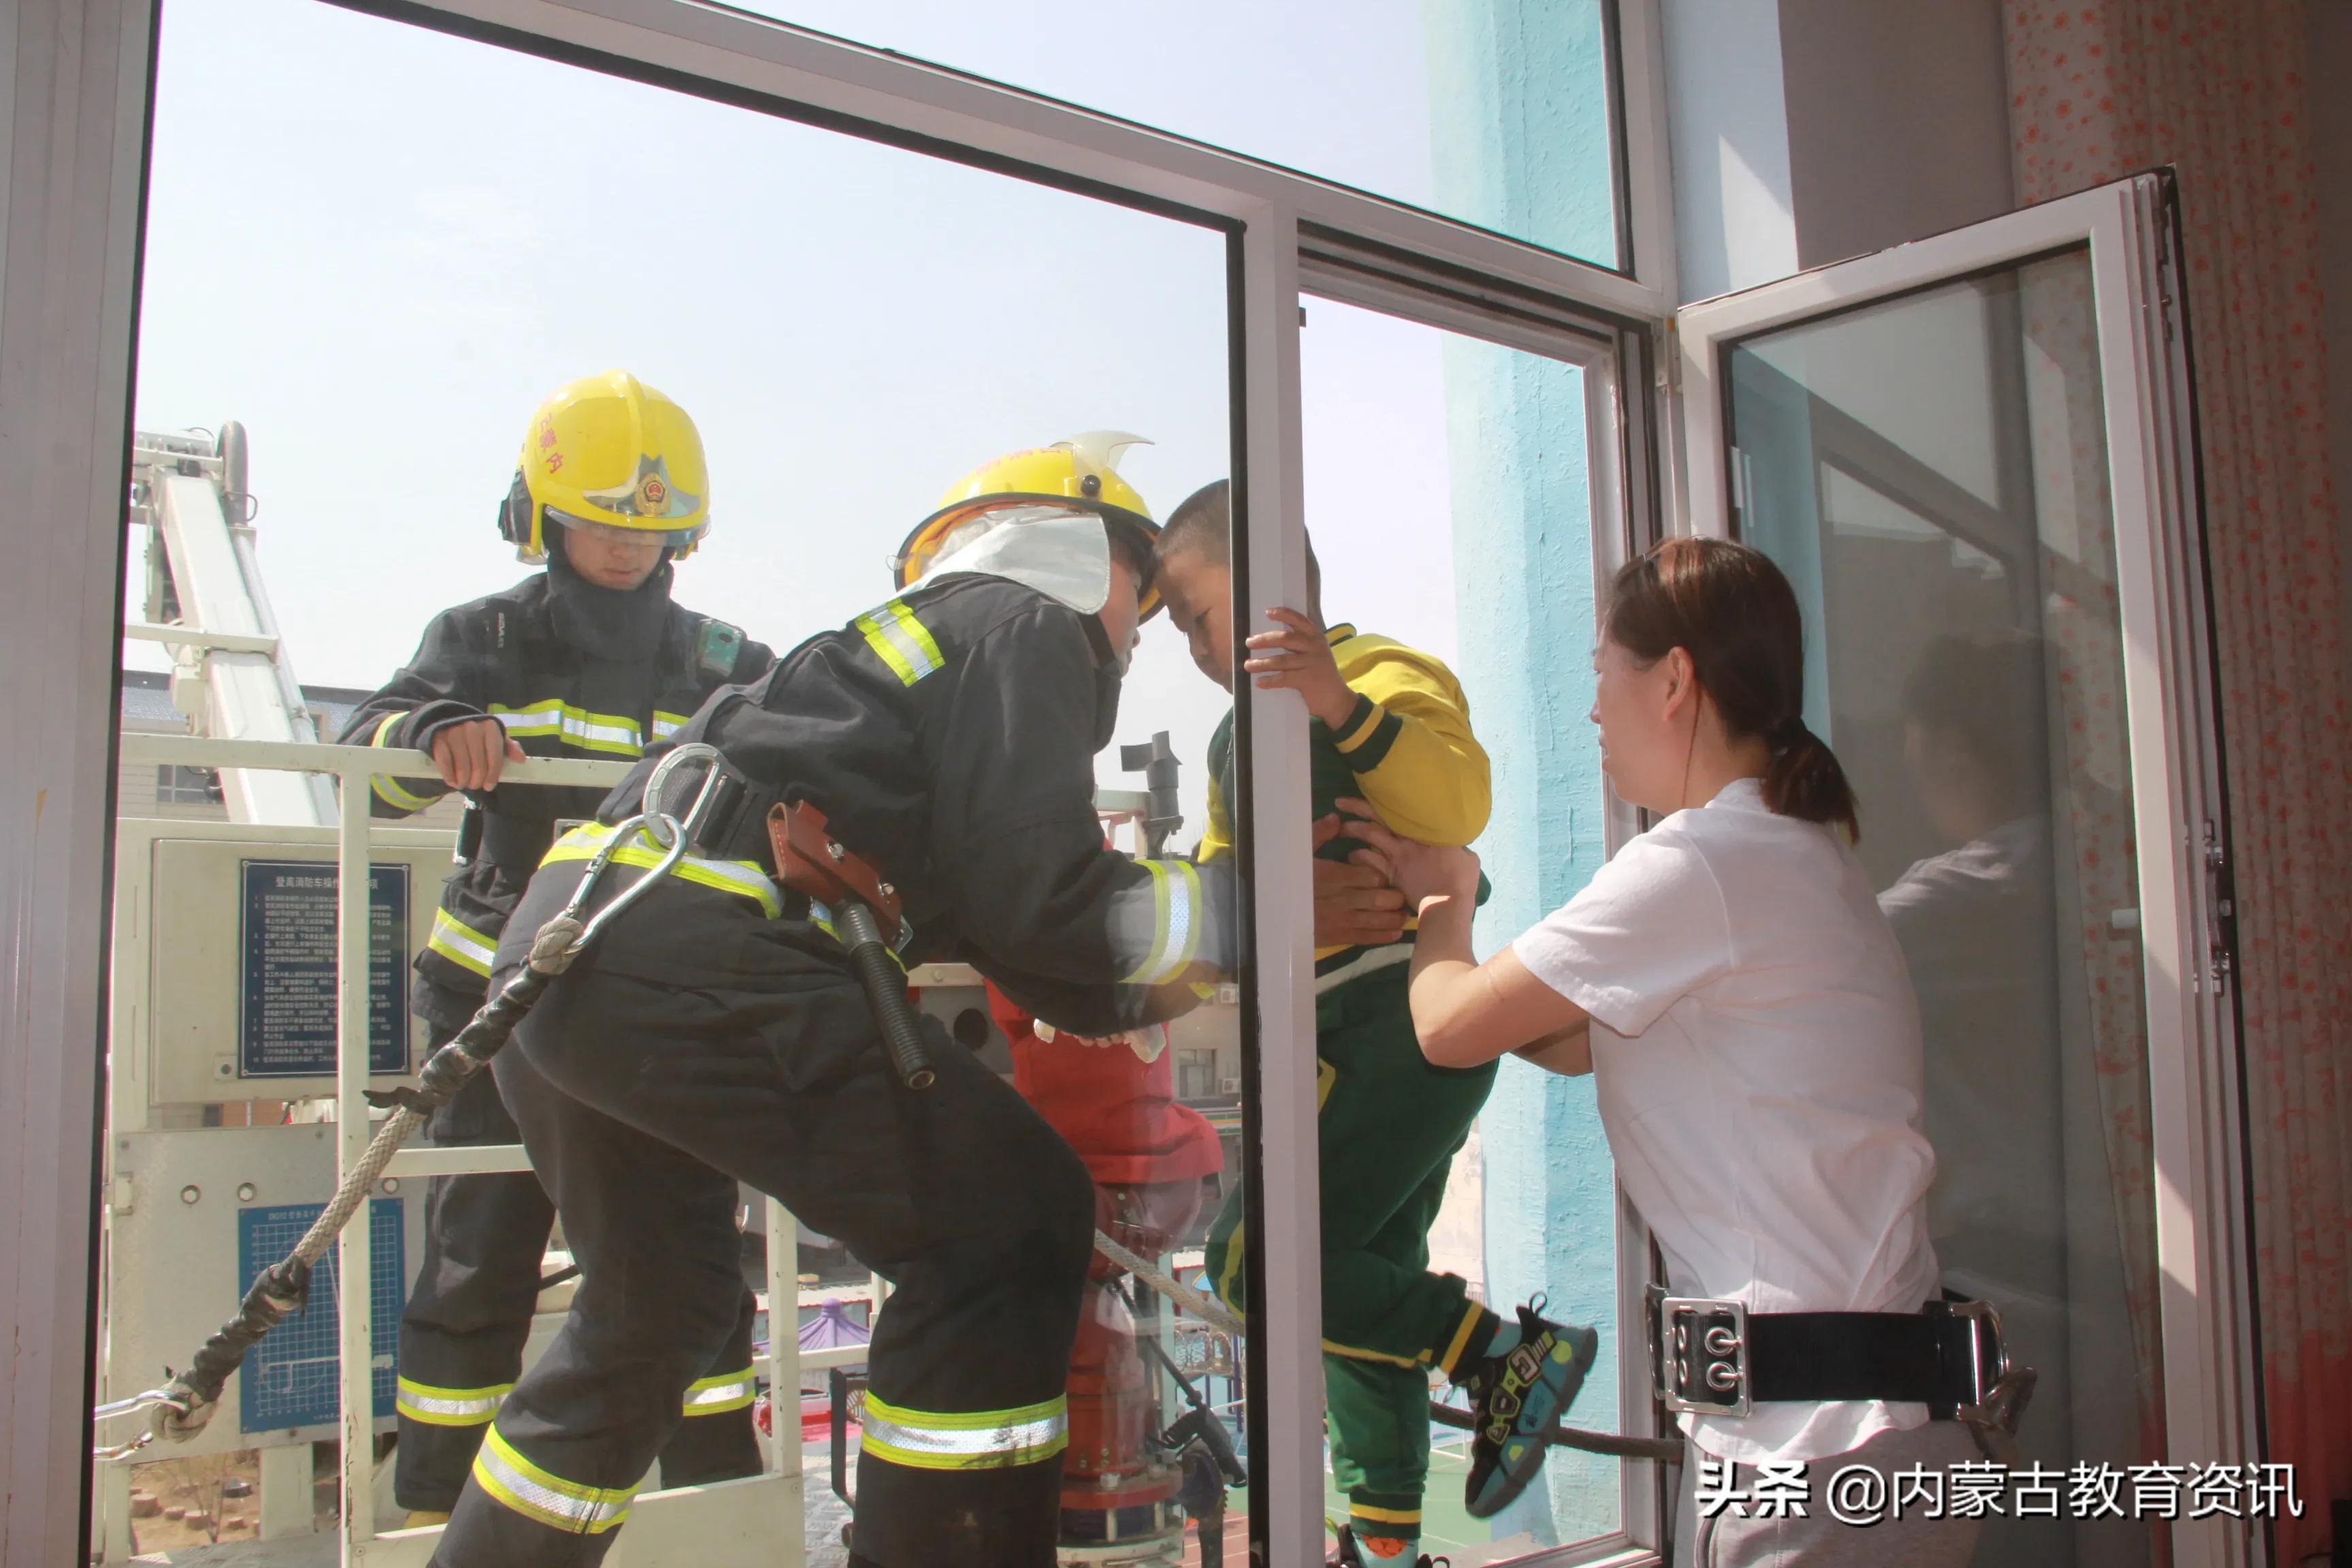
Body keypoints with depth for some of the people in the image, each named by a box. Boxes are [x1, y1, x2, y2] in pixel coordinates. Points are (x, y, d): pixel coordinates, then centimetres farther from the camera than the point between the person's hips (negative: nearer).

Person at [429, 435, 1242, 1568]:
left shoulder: (918, 635, 31)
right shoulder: (1027, 628, 6)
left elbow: (986, 917, 27)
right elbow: (1034, 894, -6)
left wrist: (1145, 990, 22)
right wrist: (1251, 903, 3)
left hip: (555, 961, 10)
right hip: (691, 959, -10)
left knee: (651, 1313, 27)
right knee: (1005, 1231, -4)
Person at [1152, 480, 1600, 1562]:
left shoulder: (1382, 676, -10)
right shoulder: (1236, 740, 18)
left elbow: (1458, 805, -30)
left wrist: (1342, 705, -43)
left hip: (1406, 1018, -10)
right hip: (1336, 1043, 10)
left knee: (1256, 1256, -16)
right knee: (1367, 1282, 16)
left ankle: (1513, 1357, -6)